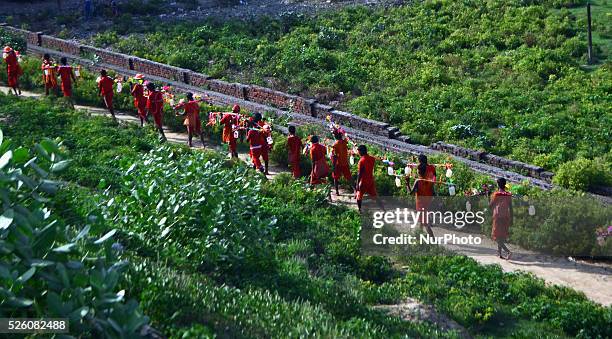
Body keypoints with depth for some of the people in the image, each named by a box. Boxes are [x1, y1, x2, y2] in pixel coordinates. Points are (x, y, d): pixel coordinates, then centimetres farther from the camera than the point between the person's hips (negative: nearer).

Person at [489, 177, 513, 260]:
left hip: (498, 217, -5)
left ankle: (508, 252, -23)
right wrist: (511, 219, 9)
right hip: (506, 217, 5)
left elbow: (490, 205, -3)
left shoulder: (496, 194, -9)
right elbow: (510, 208, 3)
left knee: (498, 237, -5)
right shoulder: (508, 195, 2)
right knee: (502, 236, 17)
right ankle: (499, 253, 23)